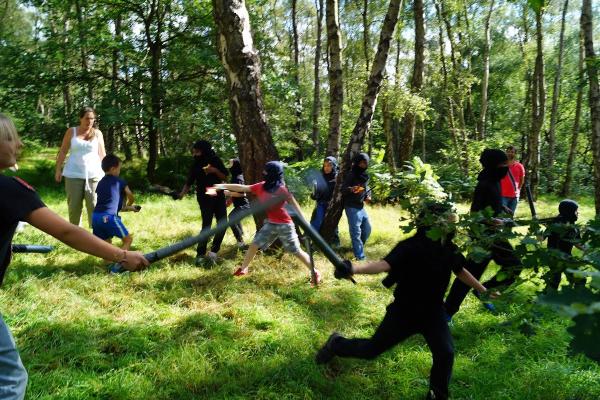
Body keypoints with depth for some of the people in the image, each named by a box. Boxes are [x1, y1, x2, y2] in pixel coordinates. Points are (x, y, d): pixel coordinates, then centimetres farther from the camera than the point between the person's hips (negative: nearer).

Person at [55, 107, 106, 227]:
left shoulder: (97, 133, 6)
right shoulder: (71, 132, 4)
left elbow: (102, 154, 9)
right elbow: (63, 151, 6)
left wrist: (105, 172, 6)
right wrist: (58, 169, 1)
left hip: (93, 174, 0)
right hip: (73, 174, 0)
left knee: (94, 205, -5)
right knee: (74, 205, 8)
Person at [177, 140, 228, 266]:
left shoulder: (216, 161, -1)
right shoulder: (195, 165, -5)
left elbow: (225, 177, 1)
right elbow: (189, 182, -6)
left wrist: (215, 171, -17)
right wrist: (182, 194, -22)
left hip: (219, 196, 3)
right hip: (205, 198, -3)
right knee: (206, 226, -11)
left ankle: (213, 253, 12)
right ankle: (200, 255, -6)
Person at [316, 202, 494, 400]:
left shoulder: (450, 249, -9)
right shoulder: (411, 247, -29)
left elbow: (460, 271, 12)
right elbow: (385, 264, -45)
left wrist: (483, 290, 22)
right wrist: (354, 268, -63)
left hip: (433, 312, 4)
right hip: (404, 312, -4)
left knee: (445, 354, -11)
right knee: (371, 350, 9)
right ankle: (337, 344, 39)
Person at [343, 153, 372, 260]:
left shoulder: (365, 176, 10)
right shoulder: (351, 175, -13)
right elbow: (343, 190, -19)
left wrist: (368, 196, 3)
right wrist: (351, 189, -39)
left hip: (361, 206, 8)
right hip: (352, 207, -8)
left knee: (367, 229, 17)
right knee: (356, 232, -9)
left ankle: (358, 247, 38)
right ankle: (360, 256, -9)